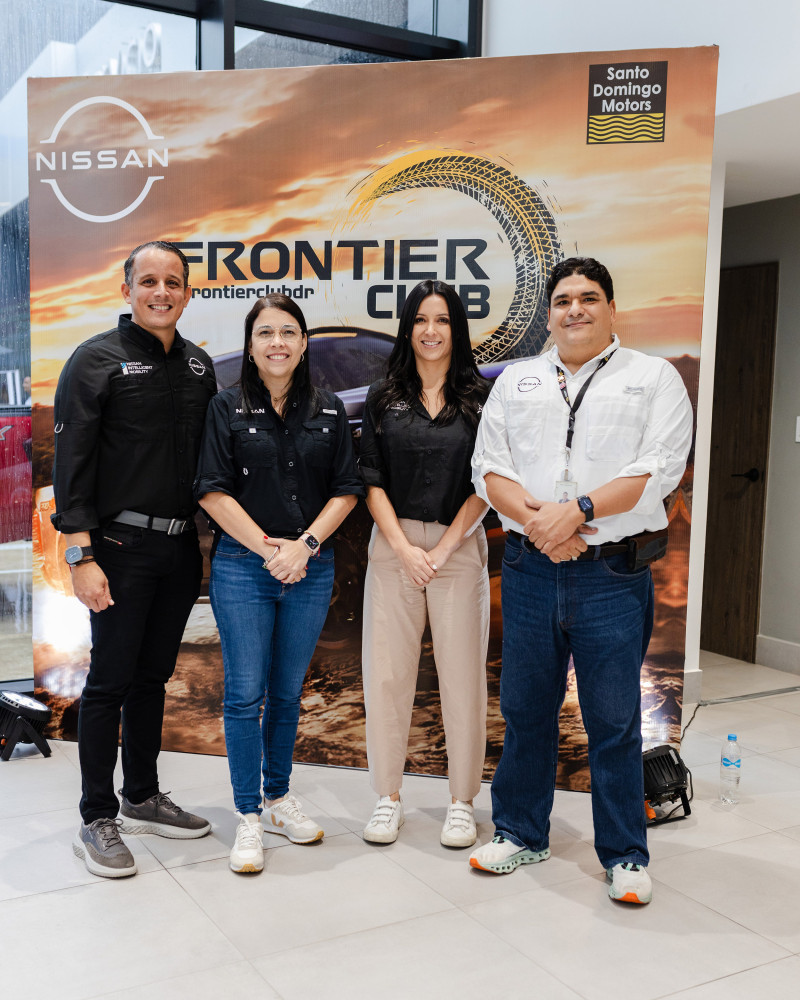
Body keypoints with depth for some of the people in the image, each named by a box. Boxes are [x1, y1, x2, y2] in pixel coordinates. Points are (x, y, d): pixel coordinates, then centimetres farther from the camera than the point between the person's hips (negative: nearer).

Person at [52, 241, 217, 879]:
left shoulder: (199, 365, 12)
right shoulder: (98, 360, -6)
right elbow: (72, 463, -11)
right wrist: (81, 555, -17)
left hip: (181, 547, 6)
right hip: (121, 546, -5)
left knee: (154, 675, 14)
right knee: (111, 680, 1)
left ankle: (142, 797, 28)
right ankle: (97, 820, 13)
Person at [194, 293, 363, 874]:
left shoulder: (329, 411, 7)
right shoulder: (228, 409, 1)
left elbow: (347, 490, 4)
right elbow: (213, 491, -5)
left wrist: (304, 545, -9)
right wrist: (268, 549, -12)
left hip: (312, 568, 2)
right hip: (242, 566, -2)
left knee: (288, 691, 12)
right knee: (246, 693, 0)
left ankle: (278, 798, 28)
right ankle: (249, 818, 12)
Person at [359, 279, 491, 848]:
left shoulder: (480, 397, 3)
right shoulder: (384, 397, 8)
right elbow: (372, 481, 3)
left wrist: (443, 547, -9)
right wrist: (404, 547, -8)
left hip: (460, 546, -1)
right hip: (394, 545, 2)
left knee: (462, 672, 2)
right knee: (387, 671, 3)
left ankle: (462, 801, 16)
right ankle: (389, 797, 17)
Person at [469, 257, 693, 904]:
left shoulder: (654, 378, 4)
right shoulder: (517, 382, 13)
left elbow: (659, 468, -9)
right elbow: (489, 468, 5)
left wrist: (578, 510, -19)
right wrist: (534, 519, -13)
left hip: (614, 575, -3)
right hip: (530, 571, 3)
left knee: (614, 721, 5)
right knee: (525, 710, 12)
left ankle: (626, 856, 21)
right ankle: (521, 833, 30)